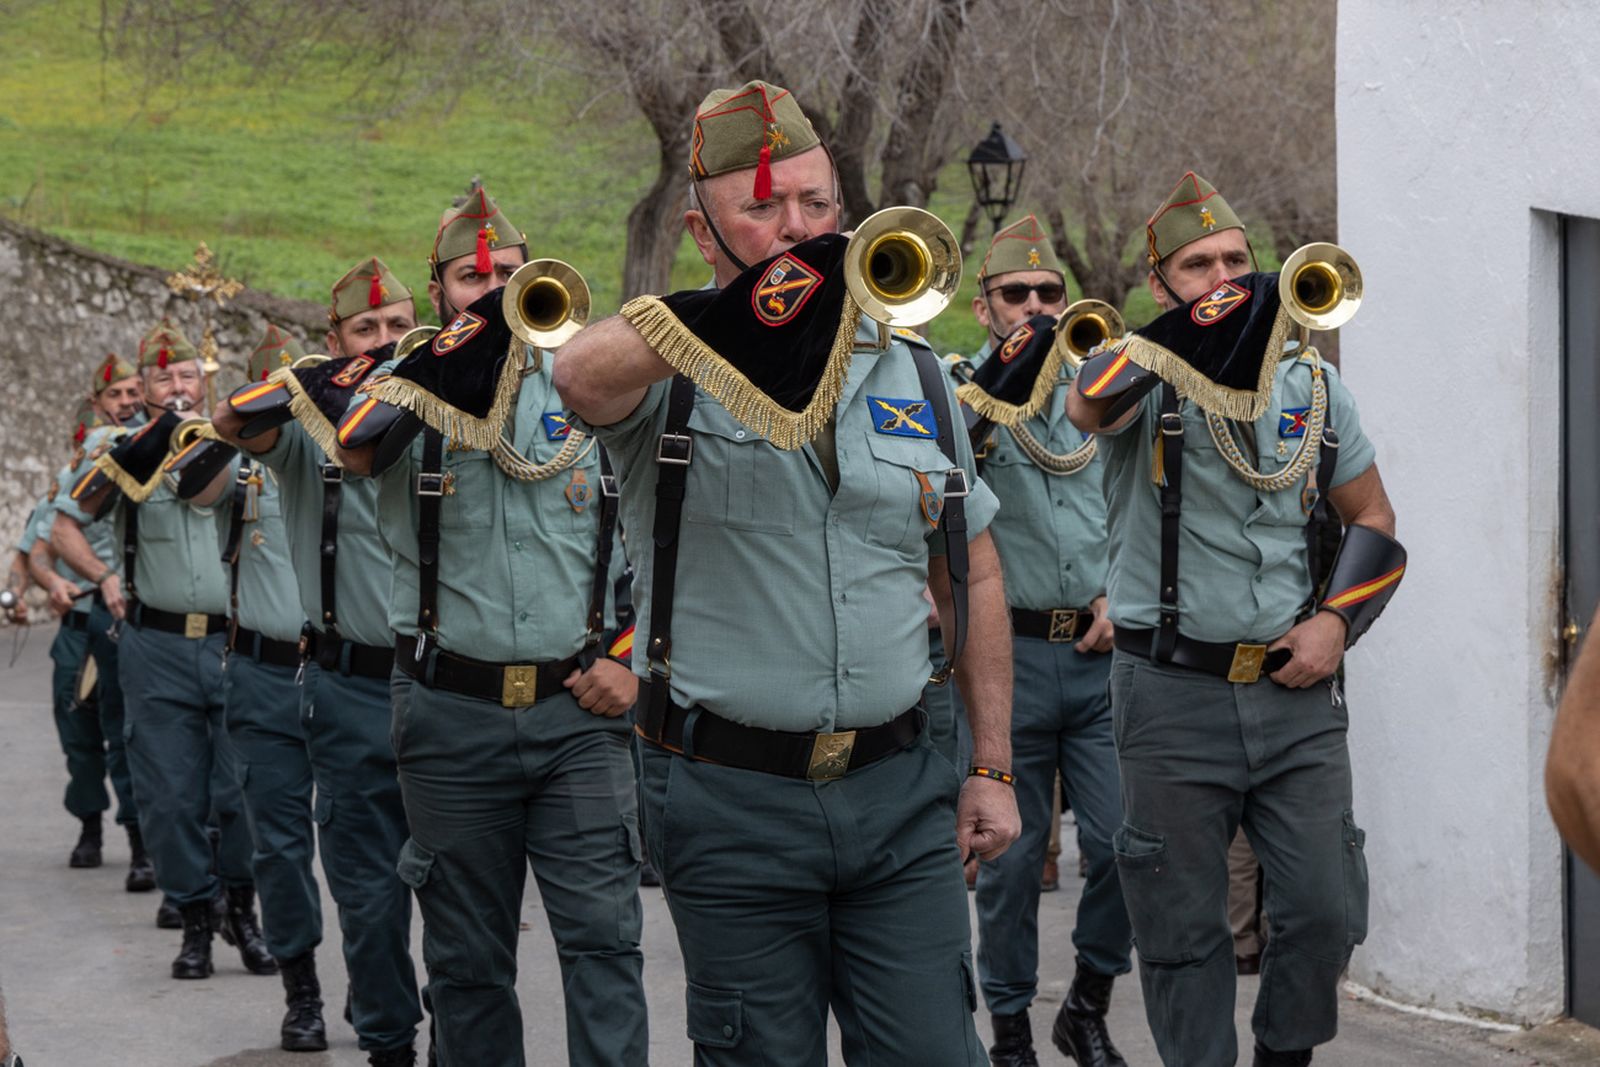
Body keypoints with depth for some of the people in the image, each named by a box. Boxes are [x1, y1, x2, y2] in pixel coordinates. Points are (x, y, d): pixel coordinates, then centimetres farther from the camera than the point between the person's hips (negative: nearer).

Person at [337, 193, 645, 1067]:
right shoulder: (407, 386, 3)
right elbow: (355, 444, -21)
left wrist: (634, 655, 1)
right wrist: (454, 350, -31)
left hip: (578, 707, 0)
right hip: (452, 713, 0)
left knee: (603, 938, -8)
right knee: (468, 960, 8)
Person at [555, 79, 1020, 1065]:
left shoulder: (911, 370, 9)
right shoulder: (673, 373, -4)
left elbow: (973, 575, 17)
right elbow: (583, 377, -30)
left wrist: (993, 767, 13)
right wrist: (739, 316, -46)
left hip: (898, 789, 3)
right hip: (733, 800, -3)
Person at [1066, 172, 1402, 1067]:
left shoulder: (1312, 385, 8)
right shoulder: (1143, 373, -4)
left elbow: (1375, 524, 15)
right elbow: (1090, 407, -30)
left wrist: (1337, 621, -1)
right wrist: (1198, 326, -27)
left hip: (1295, 692, 3)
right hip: (1173, 697, -3)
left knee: (1326, 910, 1)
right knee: (1185, 928, 4)